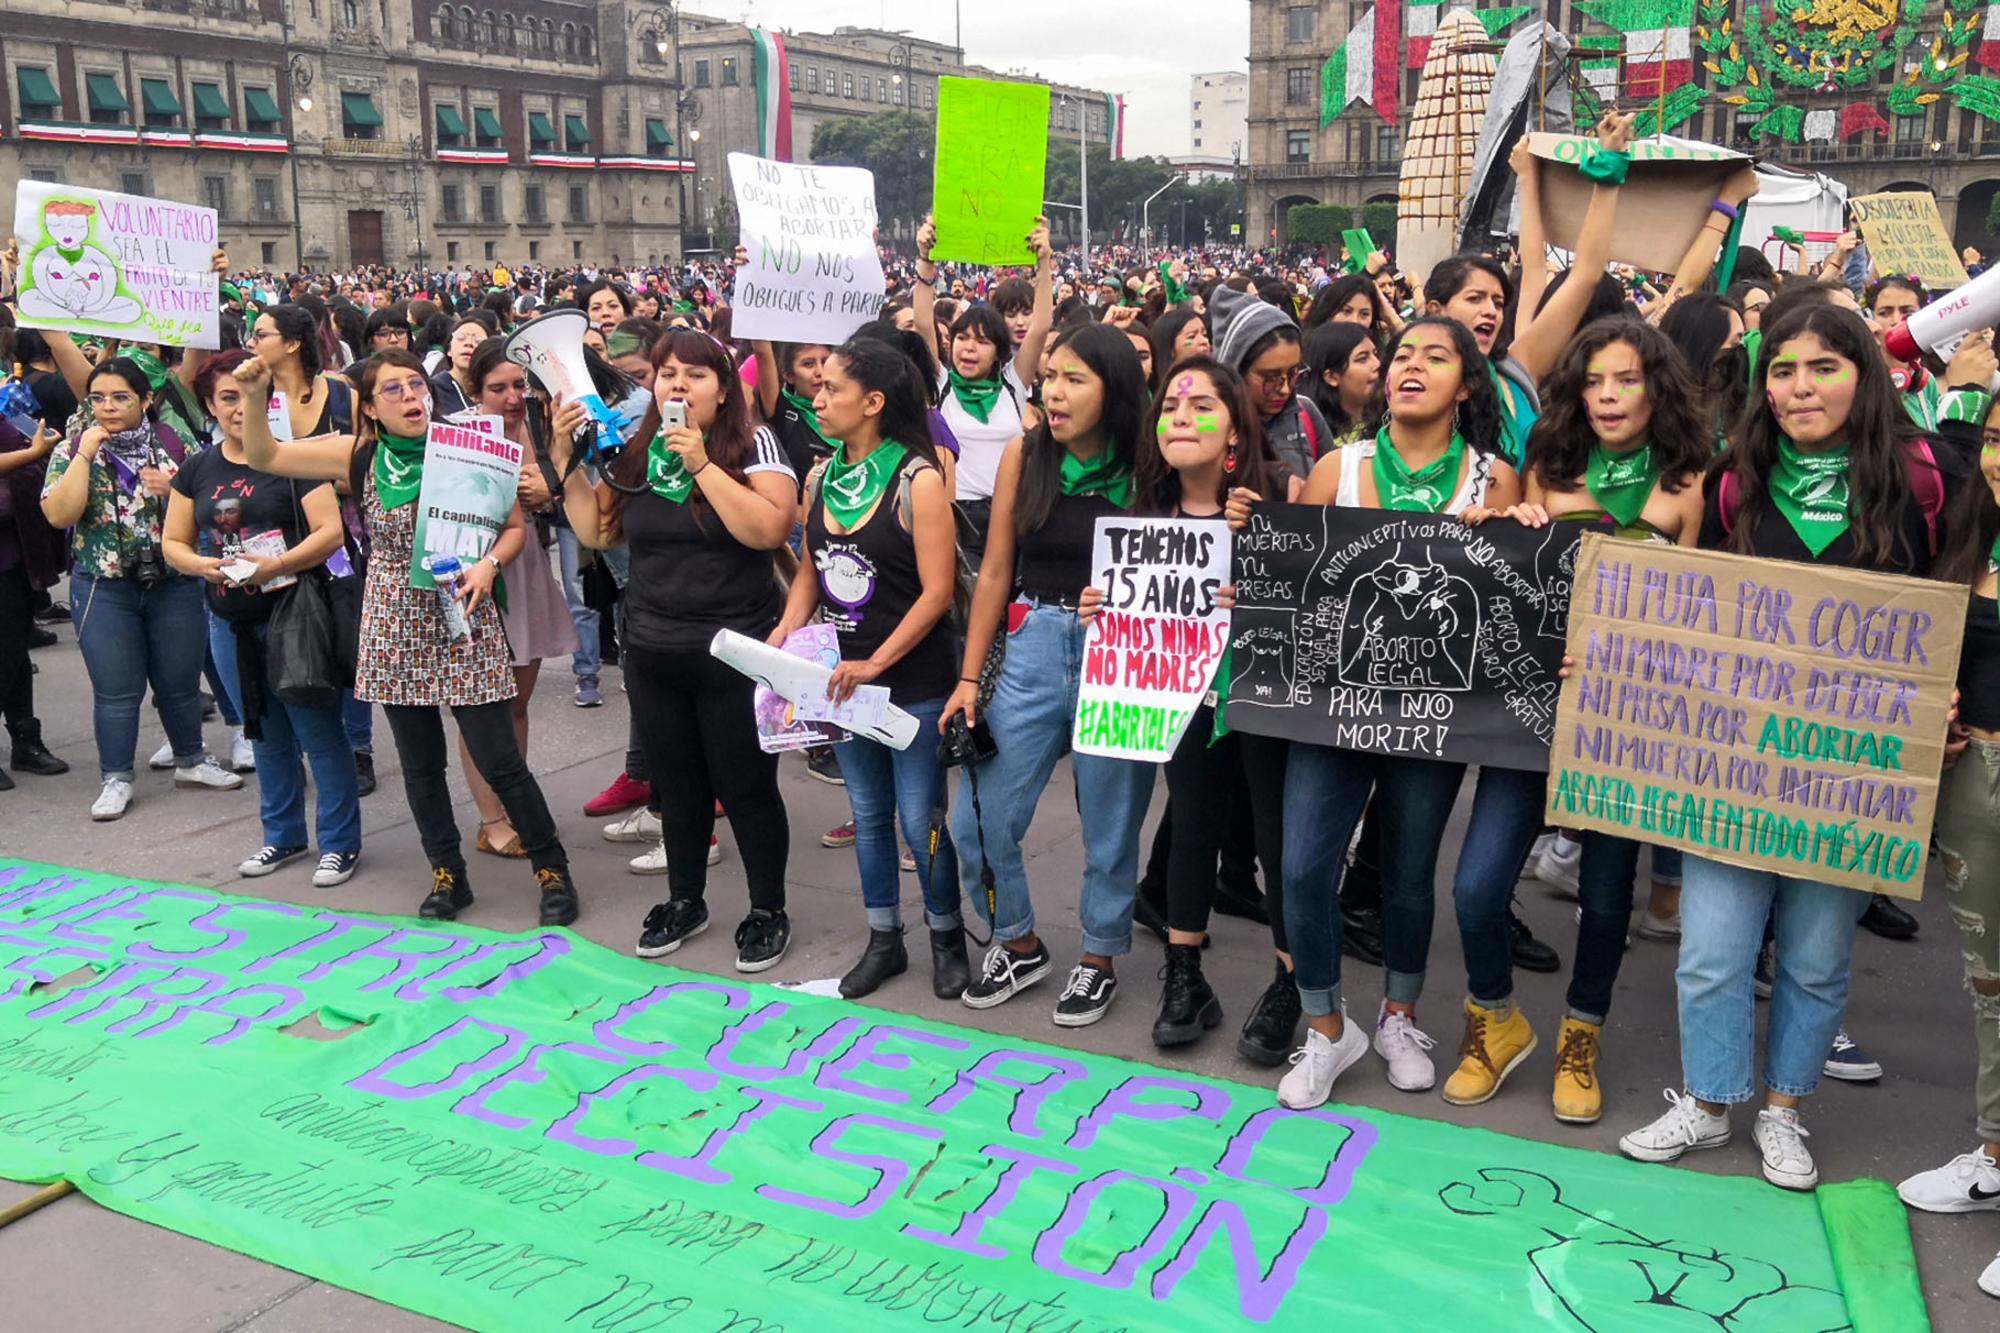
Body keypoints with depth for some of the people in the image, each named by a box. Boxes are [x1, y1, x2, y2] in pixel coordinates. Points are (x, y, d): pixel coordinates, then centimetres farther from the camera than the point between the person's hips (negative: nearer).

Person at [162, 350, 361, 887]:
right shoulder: (197, 469, 9)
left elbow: (330, 531, -14)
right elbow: (173, 542, 11)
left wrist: (279, 565, -25)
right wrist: (200, 564, -10)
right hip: (230, 622, 5)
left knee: (318, 731, -1)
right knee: (266, 735, 16)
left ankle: (340, 842, 9)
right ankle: (283, 836, 30)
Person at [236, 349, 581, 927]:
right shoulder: (360, 455, -1)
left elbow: (514, 526, 2)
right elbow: (264, 457, 0)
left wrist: (488, 564, -17)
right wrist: (255, 396, -15)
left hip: (464, 626, -2)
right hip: (395, 629, 3)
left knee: (499, 760, -3)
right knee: (420, 764, 10)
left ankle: (552, 869, 12)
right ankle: (448, 874, 26)